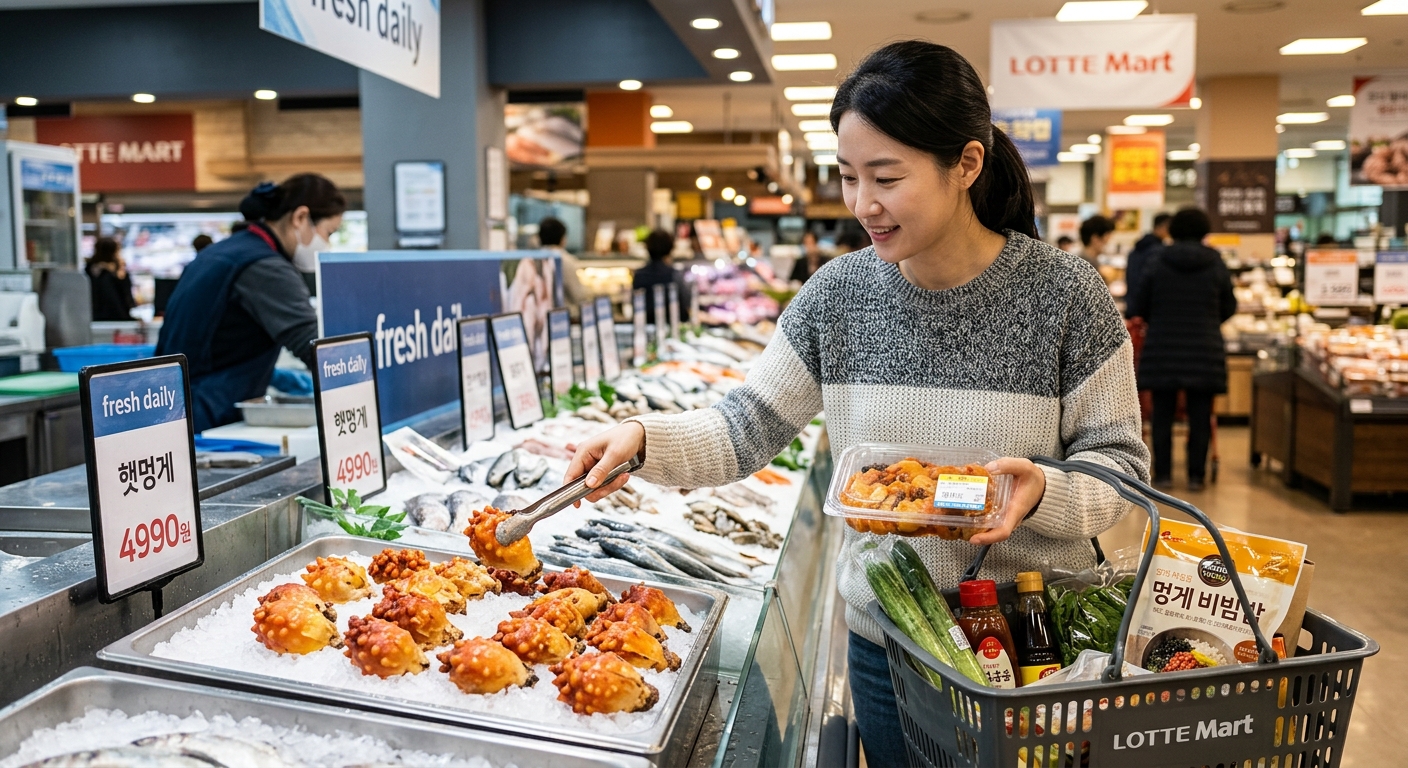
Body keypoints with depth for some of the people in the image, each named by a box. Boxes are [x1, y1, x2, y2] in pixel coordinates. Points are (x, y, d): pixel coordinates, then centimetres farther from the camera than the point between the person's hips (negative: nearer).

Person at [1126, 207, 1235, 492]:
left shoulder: (1158, 262, -2)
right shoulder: (1216, 264, 0)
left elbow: (1137, 306, 3)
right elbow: (1229, 307, 9)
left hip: (1163, 349, 0)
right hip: (1205, 350, 0)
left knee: (1163, 415, 7)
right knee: (1200, 416, 6)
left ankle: (1163, 474, 10)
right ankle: (1196, 475, 9)